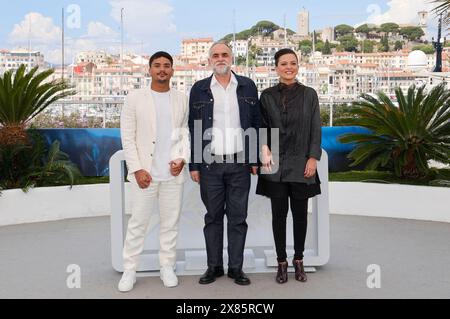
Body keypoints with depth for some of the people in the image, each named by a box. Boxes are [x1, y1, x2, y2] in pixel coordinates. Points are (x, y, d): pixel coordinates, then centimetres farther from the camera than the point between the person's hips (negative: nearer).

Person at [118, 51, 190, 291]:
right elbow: (127, 137, -2)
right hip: (145, 172, -2)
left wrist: (182, 158, -7)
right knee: (138, 223, 3)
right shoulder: (135, 98, 0)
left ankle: (167, 267, 22)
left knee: (170, 223, 9)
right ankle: (129, 270, 13)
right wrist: (137, 169, -9)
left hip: (173, 173, 2)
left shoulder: (182, 100, 8)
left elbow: (186, 132, 9)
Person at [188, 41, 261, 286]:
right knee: (213, 216, 8)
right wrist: (193, 164, 0)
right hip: (210, 163, 0)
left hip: (240, 163, 1)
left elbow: (256, 124, 7)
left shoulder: (247, 86, 5)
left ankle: (236, 267, 16)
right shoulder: (199, 89, 4)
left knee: (238, 217, 6)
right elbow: (193, 129, 4)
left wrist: (255, 159, 2)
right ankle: (214, 266, 19)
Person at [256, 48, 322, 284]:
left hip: (301, 164, 0)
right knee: (279, 213, 4)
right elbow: (261, 127, 4)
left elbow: (316, 130, 2)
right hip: (275, 164, 0)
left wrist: (313, 158, -6)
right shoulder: (267, 95, 4)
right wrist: (264, 149, -12)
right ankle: (281, 262, 17)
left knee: (300, 213, 7)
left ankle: (298, 260, 22)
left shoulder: (309, 94, 4)